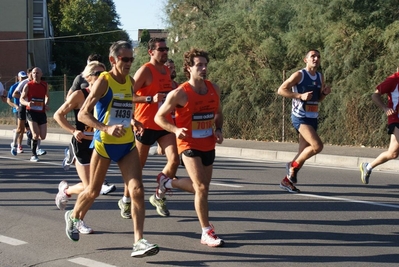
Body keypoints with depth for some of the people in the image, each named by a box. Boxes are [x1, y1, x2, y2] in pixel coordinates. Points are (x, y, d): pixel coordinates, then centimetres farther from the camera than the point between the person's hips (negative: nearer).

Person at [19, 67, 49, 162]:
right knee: (36, 134, -18)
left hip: (41, 112, 4)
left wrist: (46, 104, 4)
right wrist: (27, 103, -23)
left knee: (43, 136, 2)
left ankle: (33, 137, 37)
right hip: (31, 112, -4)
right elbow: (21, 99, -1)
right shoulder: (28, 86, -4)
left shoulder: (45, 85, 6)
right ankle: (34, 155, -3)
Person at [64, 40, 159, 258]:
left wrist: (132, 121, 4)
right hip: (104, 144, -5)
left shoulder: (131, 82, 6)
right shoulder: (103, 81, -13)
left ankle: (139, 242, -12)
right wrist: (106, 128, -31)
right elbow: (82, 114, -17)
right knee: (93, 190, 12)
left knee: (137, 190, -11)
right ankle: (73, 216, 43)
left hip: (127, 144, 5)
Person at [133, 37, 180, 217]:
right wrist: (151, 99, -27)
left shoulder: (167, 71, 11)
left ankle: (159, 197, 10)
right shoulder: (145, 70, -11)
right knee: (138, 165, 5)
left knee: (174, 160, -8)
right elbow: (128, 94, -18)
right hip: (146, 125, -6)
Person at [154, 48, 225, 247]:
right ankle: (207, 232, -5)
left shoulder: (214, 89, 1)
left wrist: (218, 130, -1)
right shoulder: (180, 94, -16)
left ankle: (168, 183, 44)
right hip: (189, 145, -6)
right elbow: (159, 117, -8)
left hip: (208, 145, 6)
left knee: (201, 186, 18)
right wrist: (175, 130, -25)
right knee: (201, 187, -15)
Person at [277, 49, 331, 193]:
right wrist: (300, 96, -19)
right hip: (300, 117, -8)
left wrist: (325, 93, 2)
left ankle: (287, 180, 19)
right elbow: (281, 90, -10)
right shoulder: (299, 75, -8)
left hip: (313, 118, 8)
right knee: (317, 146, -21)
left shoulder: (320, 77, 14)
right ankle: (293, 165, -2)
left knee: (304, 152, 8)